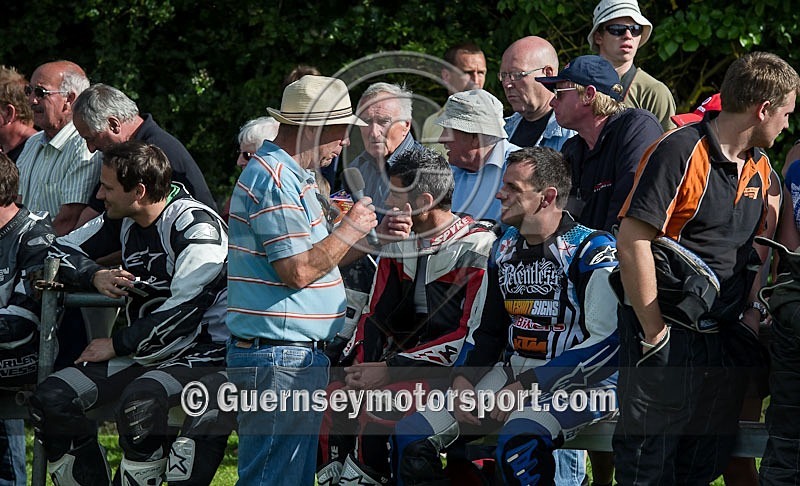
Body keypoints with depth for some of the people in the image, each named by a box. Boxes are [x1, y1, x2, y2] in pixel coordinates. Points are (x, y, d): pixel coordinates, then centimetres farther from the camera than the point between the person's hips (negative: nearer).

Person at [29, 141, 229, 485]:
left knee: (138, 402, -37)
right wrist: (95, 276, -3)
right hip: (144, 354, 8)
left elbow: (183, 314, -22)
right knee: (50, 398, -9)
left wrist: (115, 345, -13)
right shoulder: (123, 221, 8)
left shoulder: (196, 225, -15)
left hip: (201, 355, -8)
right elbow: (60, 251, 20)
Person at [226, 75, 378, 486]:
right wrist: (350, 230, -9)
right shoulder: (276, 180, -16)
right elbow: (298, 271, -21)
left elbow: (314, 259, 21)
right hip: (280, 355, -11)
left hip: (293, 355, 11)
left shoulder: (288, 175, 19)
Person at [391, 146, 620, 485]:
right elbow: (487, 330, 22)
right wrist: (463, 378, 2)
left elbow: (608, 344, -18)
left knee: (517, 442, -38)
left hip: (580, 383, -8)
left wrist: (526, 386, -18)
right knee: (411, 437, -7)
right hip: (513, 375, 8)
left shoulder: (592, 250, -11)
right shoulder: (504, 249, 13)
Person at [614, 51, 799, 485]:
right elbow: (633, 240, -18)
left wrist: (753, 311, 7)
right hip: (671, 335, -8)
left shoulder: (760, 168, 12)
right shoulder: (679, 152, -14)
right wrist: (655, 333, -16)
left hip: (728, 339, 8)